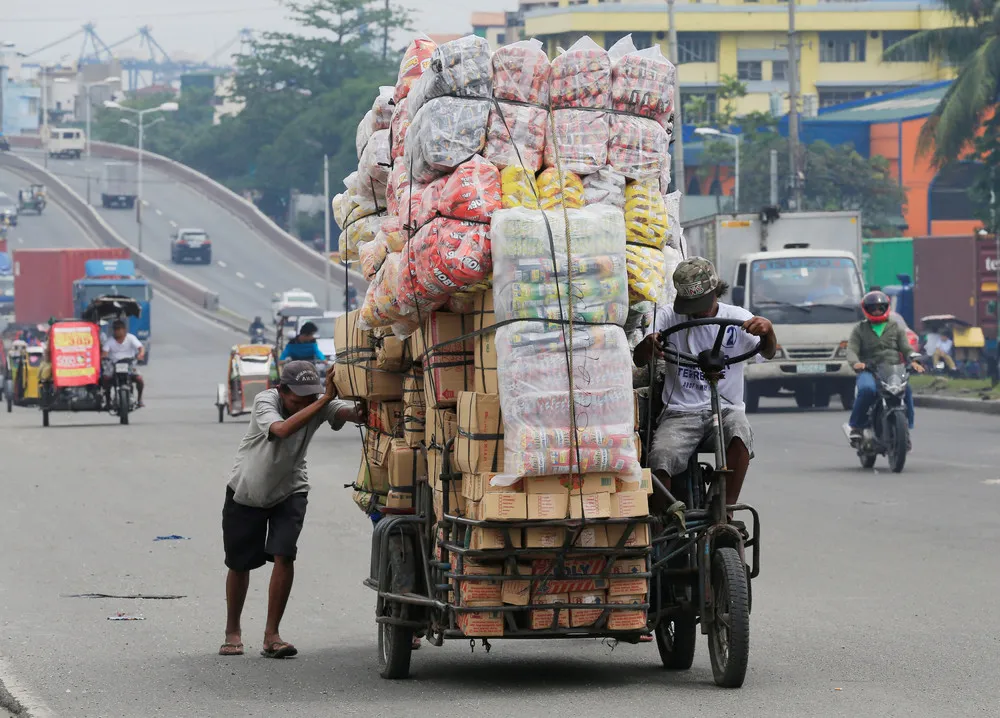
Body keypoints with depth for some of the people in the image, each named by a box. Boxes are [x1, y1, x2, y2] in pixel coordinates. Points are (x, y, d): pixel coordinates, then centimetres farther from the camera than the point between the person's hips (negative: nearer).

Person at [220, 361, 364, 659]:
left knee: (284, 555, -17)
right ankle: (232, 631, 28)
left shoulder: (319, 404, -18)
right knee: (239, 564, 7)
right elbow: (282, 429, -47)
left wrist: (360, 412, -59)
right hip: (246, 492, -2)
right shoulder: (265, 401, -27)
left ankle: (271, 635, -9)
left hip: (288, 491, 2)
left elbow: (347, 412, -36)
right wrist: (323, 401, -50)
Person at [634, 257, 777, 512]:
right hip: (680, 412, 0)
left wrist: (767, 330, -29)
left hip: (725, 408, 0)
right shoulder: (668, 318, 7)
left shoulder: (737, 318, 8)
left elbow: (768, 352, -6)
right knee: (659, 462, -29)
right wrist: (649, 343, -27)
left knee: (740, 434, -36)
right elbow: (639, 360, -3)